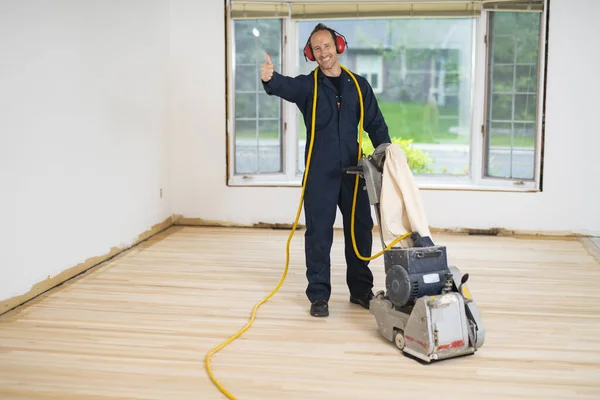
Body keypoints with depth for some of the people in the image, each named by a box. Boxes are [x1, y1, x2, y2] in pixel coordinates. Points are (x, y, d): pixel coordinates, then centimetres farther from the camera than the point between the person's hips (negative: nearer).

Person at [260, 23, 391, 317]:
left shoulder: (358, 85, 9)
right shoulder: (307, 85, -1)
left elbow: (375, 124, 11)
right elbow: (285, 86, -24)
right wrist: (269, 78, -48)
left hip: (353, 171, 3)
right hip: (319, 173, -3)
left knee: (360, 230, 9)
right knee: (319, 233, -1)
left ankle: (361, 290, 24)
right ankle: (318, 295, 9)